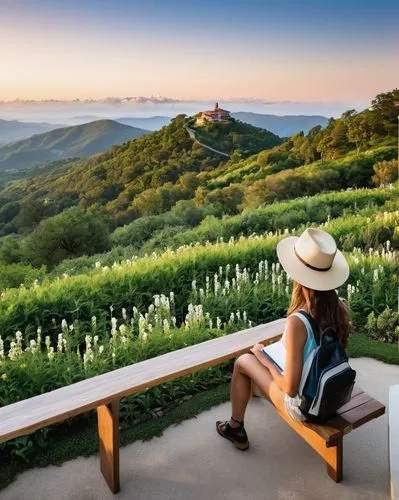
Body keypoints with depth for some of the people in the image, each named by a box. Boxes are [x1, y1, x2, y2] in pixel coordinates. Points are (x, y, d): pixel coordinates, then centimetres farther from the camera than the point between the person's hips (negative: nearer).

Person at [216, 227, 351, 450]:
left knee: (243, 361, 12)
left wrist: (265, 359, -9)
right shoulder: (341, 306, -15)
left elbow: (290, 388, -27)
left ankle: (235, 428, 31)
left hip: (305, 404, -6)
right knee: (276, 349, 27)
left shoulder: (298, 322, -35)